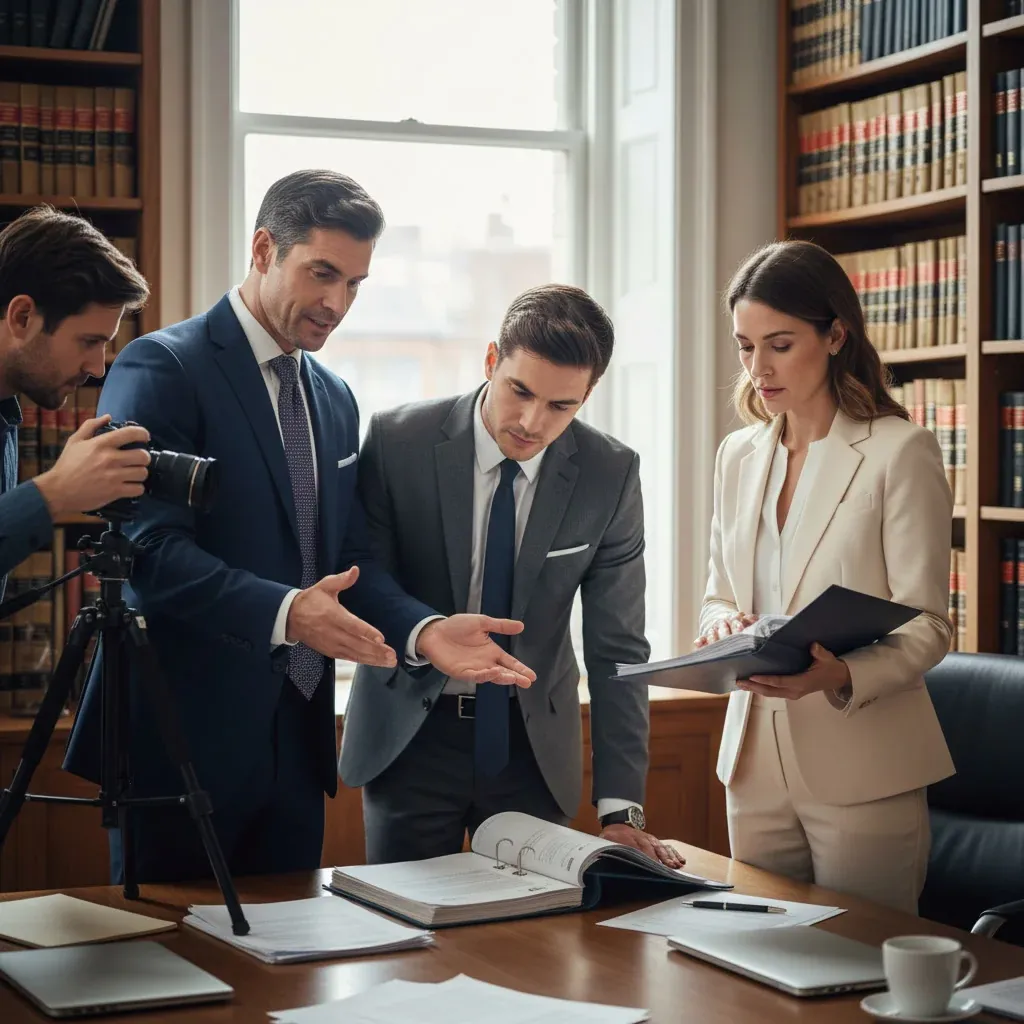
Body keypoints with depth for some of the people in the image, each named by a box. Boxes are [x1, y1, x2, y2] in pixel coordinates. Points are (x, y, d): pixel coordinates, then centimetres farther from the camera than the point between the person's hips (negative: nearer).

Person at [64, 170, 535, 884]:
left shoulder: (335, 399, 15)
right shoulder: (162, 369, -8)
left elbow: (349, 559, 12)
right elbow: (151, 548, -19)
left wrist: (424, 629, -7)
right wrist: (283, 611, -32)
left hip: (296, 736, 7)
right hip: (186, 733, -7)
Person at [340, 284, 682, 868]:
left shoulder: (611, 474, -10)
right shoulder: (398, 442, -13)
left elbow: (617, 649, -7)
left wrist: (621, 808, -13)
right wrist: (428, 637, -32)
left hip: (533, 744, 1)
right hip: (411, 734, -1)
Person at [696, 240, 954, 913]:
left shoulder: (901, 452, -7)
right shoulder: (740, 455, 12)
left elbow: (925, 628, -10)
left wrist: (839, 678, -28)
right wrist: (724, 624, -5)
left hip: (862, 767, -5)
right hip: (756, 759, 5)